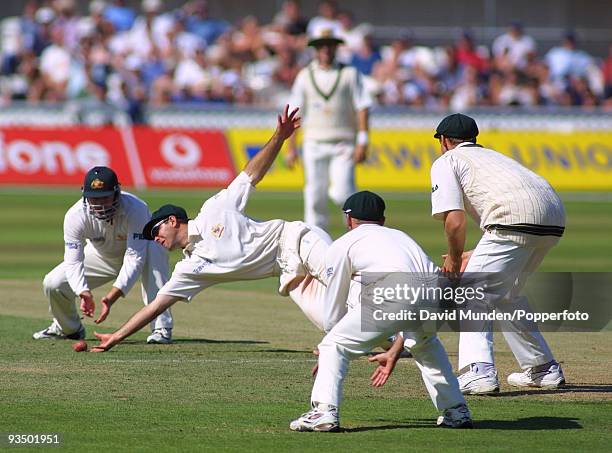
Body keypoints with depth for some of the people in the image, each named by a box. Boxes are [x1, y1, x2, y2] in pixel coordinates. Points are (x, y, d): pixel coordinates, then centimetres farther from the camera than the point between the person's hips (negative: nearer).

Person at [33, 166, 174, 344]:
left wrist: (111, 297, -52)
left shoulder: (136, 209, -37)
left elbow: (135, 258, -41)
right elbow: (73, 261, -29)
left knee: (156, 249, -39)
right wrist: (84, 294, -50)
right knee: (53, 284, -14)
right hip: (101, 255, 3)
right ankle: (68, 327, 20)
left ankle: (161, 327, -35)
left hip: (141, 249, -3)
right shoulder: (75, 215, -29)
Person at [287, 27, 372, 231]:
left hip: (343, 145, -2)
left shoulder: (350, 74, 6)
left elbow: (362, 107, 0)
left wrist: (362, 142, -10)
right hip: (314, 143, 2)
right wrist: (291, 146, 5)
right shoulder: (305, 76, 12)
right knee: (315, 196, -2)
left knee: (342, 192, -15)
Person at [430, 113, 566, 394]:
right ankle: (544, 369, 29)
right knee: (506, 294, 26)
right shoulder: (491, 155, 37)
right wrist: (474, 256, 40)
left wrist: (455, 258, 16)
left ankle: (479, 372, -19)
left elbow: (454, 220, 0)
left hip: (516, 218, -8)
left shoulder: (446, 162, 15)